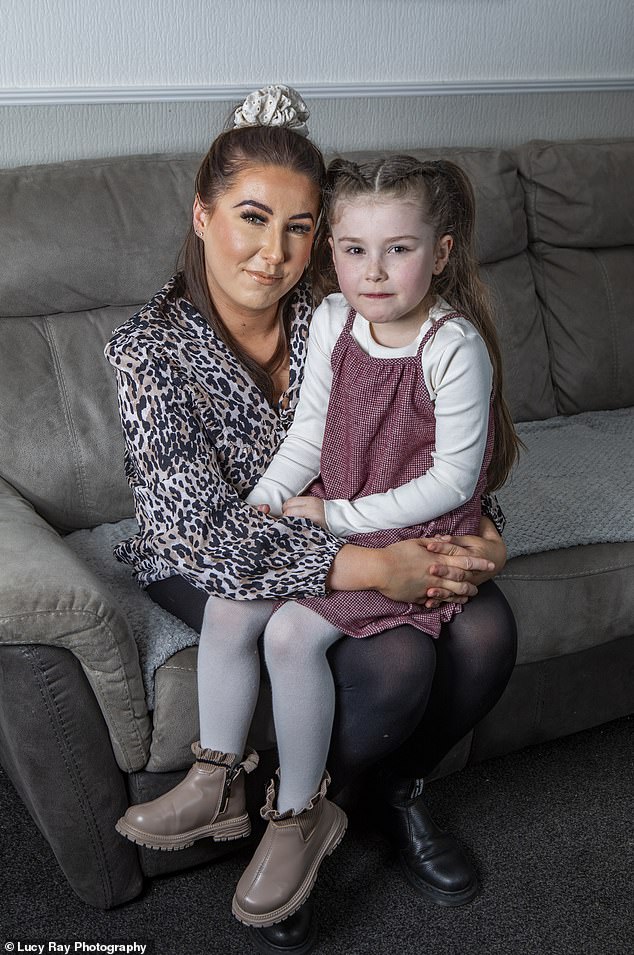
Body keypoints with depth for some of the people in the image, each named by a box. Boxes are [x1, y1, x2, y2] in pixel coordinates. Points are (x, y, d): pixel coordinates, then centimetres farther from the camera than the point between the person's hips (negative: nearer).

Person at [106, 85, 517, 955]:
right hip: (210, 563, -4)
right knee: (393, 663, -28)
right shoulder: (153, 350, -19)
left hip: (341, 534, 5)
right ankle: (292, 826, 3)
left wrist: (474, 536, -20)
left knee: (487, 633, -19)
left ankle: (400, 787, 12)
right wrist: (373, 568, -34)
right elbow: (205, 532, -26)